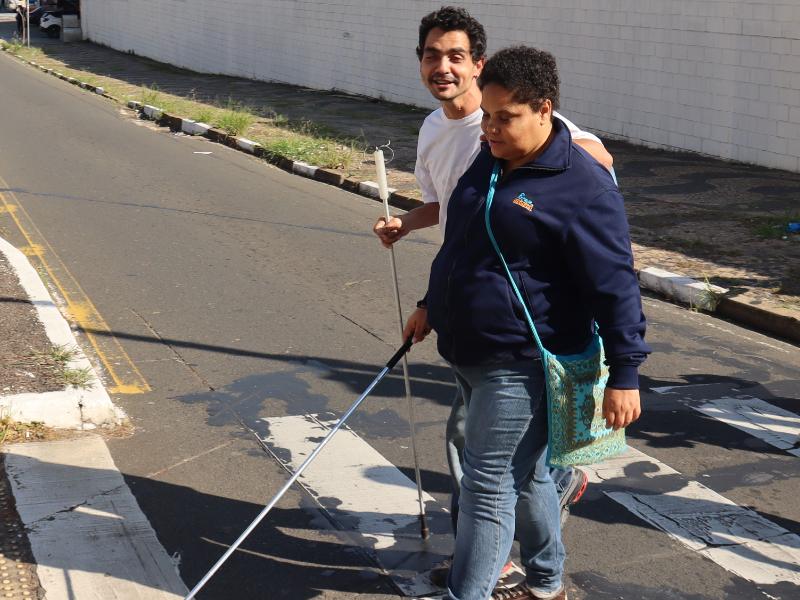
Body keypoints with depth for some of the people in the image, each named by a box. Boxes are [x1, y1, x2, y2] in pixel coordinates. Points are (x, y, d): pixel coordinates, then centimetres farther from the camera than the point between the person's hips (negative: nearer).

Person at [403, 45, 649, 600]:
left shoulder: (582, 186, -18)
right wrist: (433, 305, 28)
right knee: (522, 473, 20)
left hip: (520, 366, -8)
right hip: (471, 354, 9)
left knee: (488, 488, -4)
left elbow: (615, 286, -18)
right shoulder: (489, 162, 9)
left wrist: (624, 373, -19)